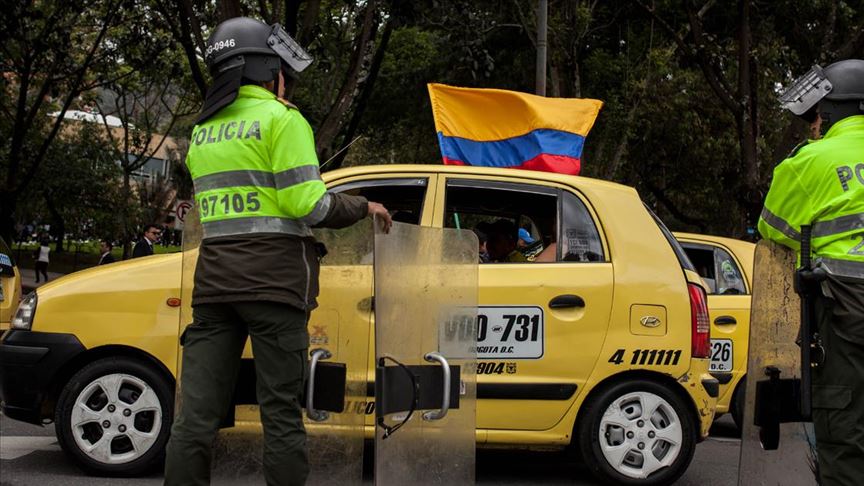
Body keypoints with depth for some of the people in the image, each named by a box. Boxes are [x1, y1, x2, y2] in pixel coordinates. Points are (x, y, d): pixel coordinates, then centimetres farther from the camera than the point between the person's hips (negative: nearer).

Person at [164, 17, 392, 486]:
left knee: (196, 413, 2)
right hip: (274, 277, -6)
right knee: (281, 412, 0)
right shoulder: (281, 118, -4)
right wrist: (363, 207, 4)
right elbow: (304, 201, -12)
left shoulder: (202, 131, 17)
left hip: (214, 274, 6)